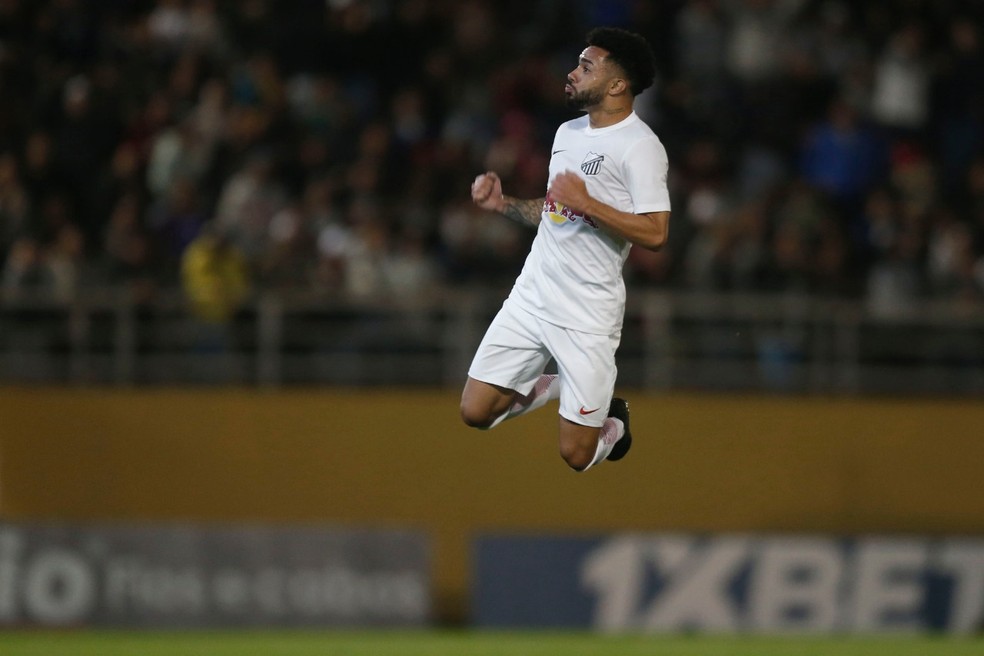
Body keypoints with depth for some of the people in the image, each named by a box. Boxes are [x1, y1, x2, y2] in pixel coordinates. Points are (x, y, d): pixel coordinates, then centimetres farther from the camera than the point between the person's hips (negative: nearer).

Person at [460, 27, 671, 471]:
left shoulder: (640, 146, -13)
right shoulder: (568, 132, 13)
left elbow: (655, 234, -21)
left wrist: (587, 203, -24)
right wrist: (502, 204, 10)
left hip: (588, 313, -7)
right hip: (531, 296, 7)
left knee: (576, 455, -5)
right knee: (475, 412, 2)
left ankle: (612, 422, 28)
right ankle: (552, 386, 26)